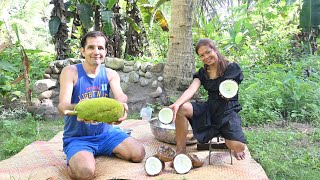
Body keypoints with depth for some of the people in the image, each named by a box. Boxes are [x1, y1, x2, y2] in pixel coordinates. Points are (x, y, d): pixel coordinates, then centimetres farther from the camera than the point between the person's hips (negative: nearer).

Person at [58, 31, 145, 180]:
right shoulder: (70, 72, -10)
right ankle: (72, 161, 5)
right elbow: (62, 105, -21)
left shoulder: (110, 74, 1)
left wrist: (122, 106, -45)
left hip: (106, 133, 4)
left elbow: (120, 96, -18)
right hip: (77, 138, -4)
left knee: (138, 154, -12)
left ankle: (102, 151, 13)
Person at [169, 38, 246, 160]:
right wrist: (177, 104, -29)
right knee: (181, 109, -24)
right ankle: (180, 151, -12)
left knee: (238, 146, -27)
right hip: (209, 108, 3)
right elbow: (191, 90, -12)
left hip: (228, 110, -3)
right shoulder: (202, 73, 7)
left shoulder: (232, 68, -2)